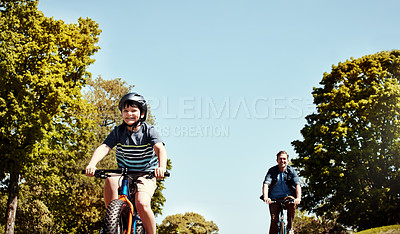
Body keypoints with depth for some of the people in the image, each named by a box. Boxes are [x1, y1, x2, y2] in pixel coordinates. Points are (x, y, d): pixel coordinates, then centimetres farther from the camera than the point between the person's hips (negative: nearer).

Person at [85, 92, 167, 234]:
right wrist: (92, 164, -35)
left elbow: (160, 149, -23)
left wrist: (162, 167, -45)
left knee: (142, 204, -28)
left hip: (146, 176, -2)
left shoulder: (148, 131, -7)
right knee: (110, 180, -32)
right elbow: (104, 148, -14)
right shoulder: (118, 131, -1)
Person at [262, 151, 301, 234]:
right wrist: (265, 197, -39)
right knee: (274, 220, -17)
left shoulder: (291, 171, -6)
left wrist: (298, 198, -38)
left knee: (292, 203, -33)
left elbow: (297, 185, -19)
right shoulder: (272, 171, -7)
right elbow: (266, 184, -20)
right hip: (274, 199, 0)